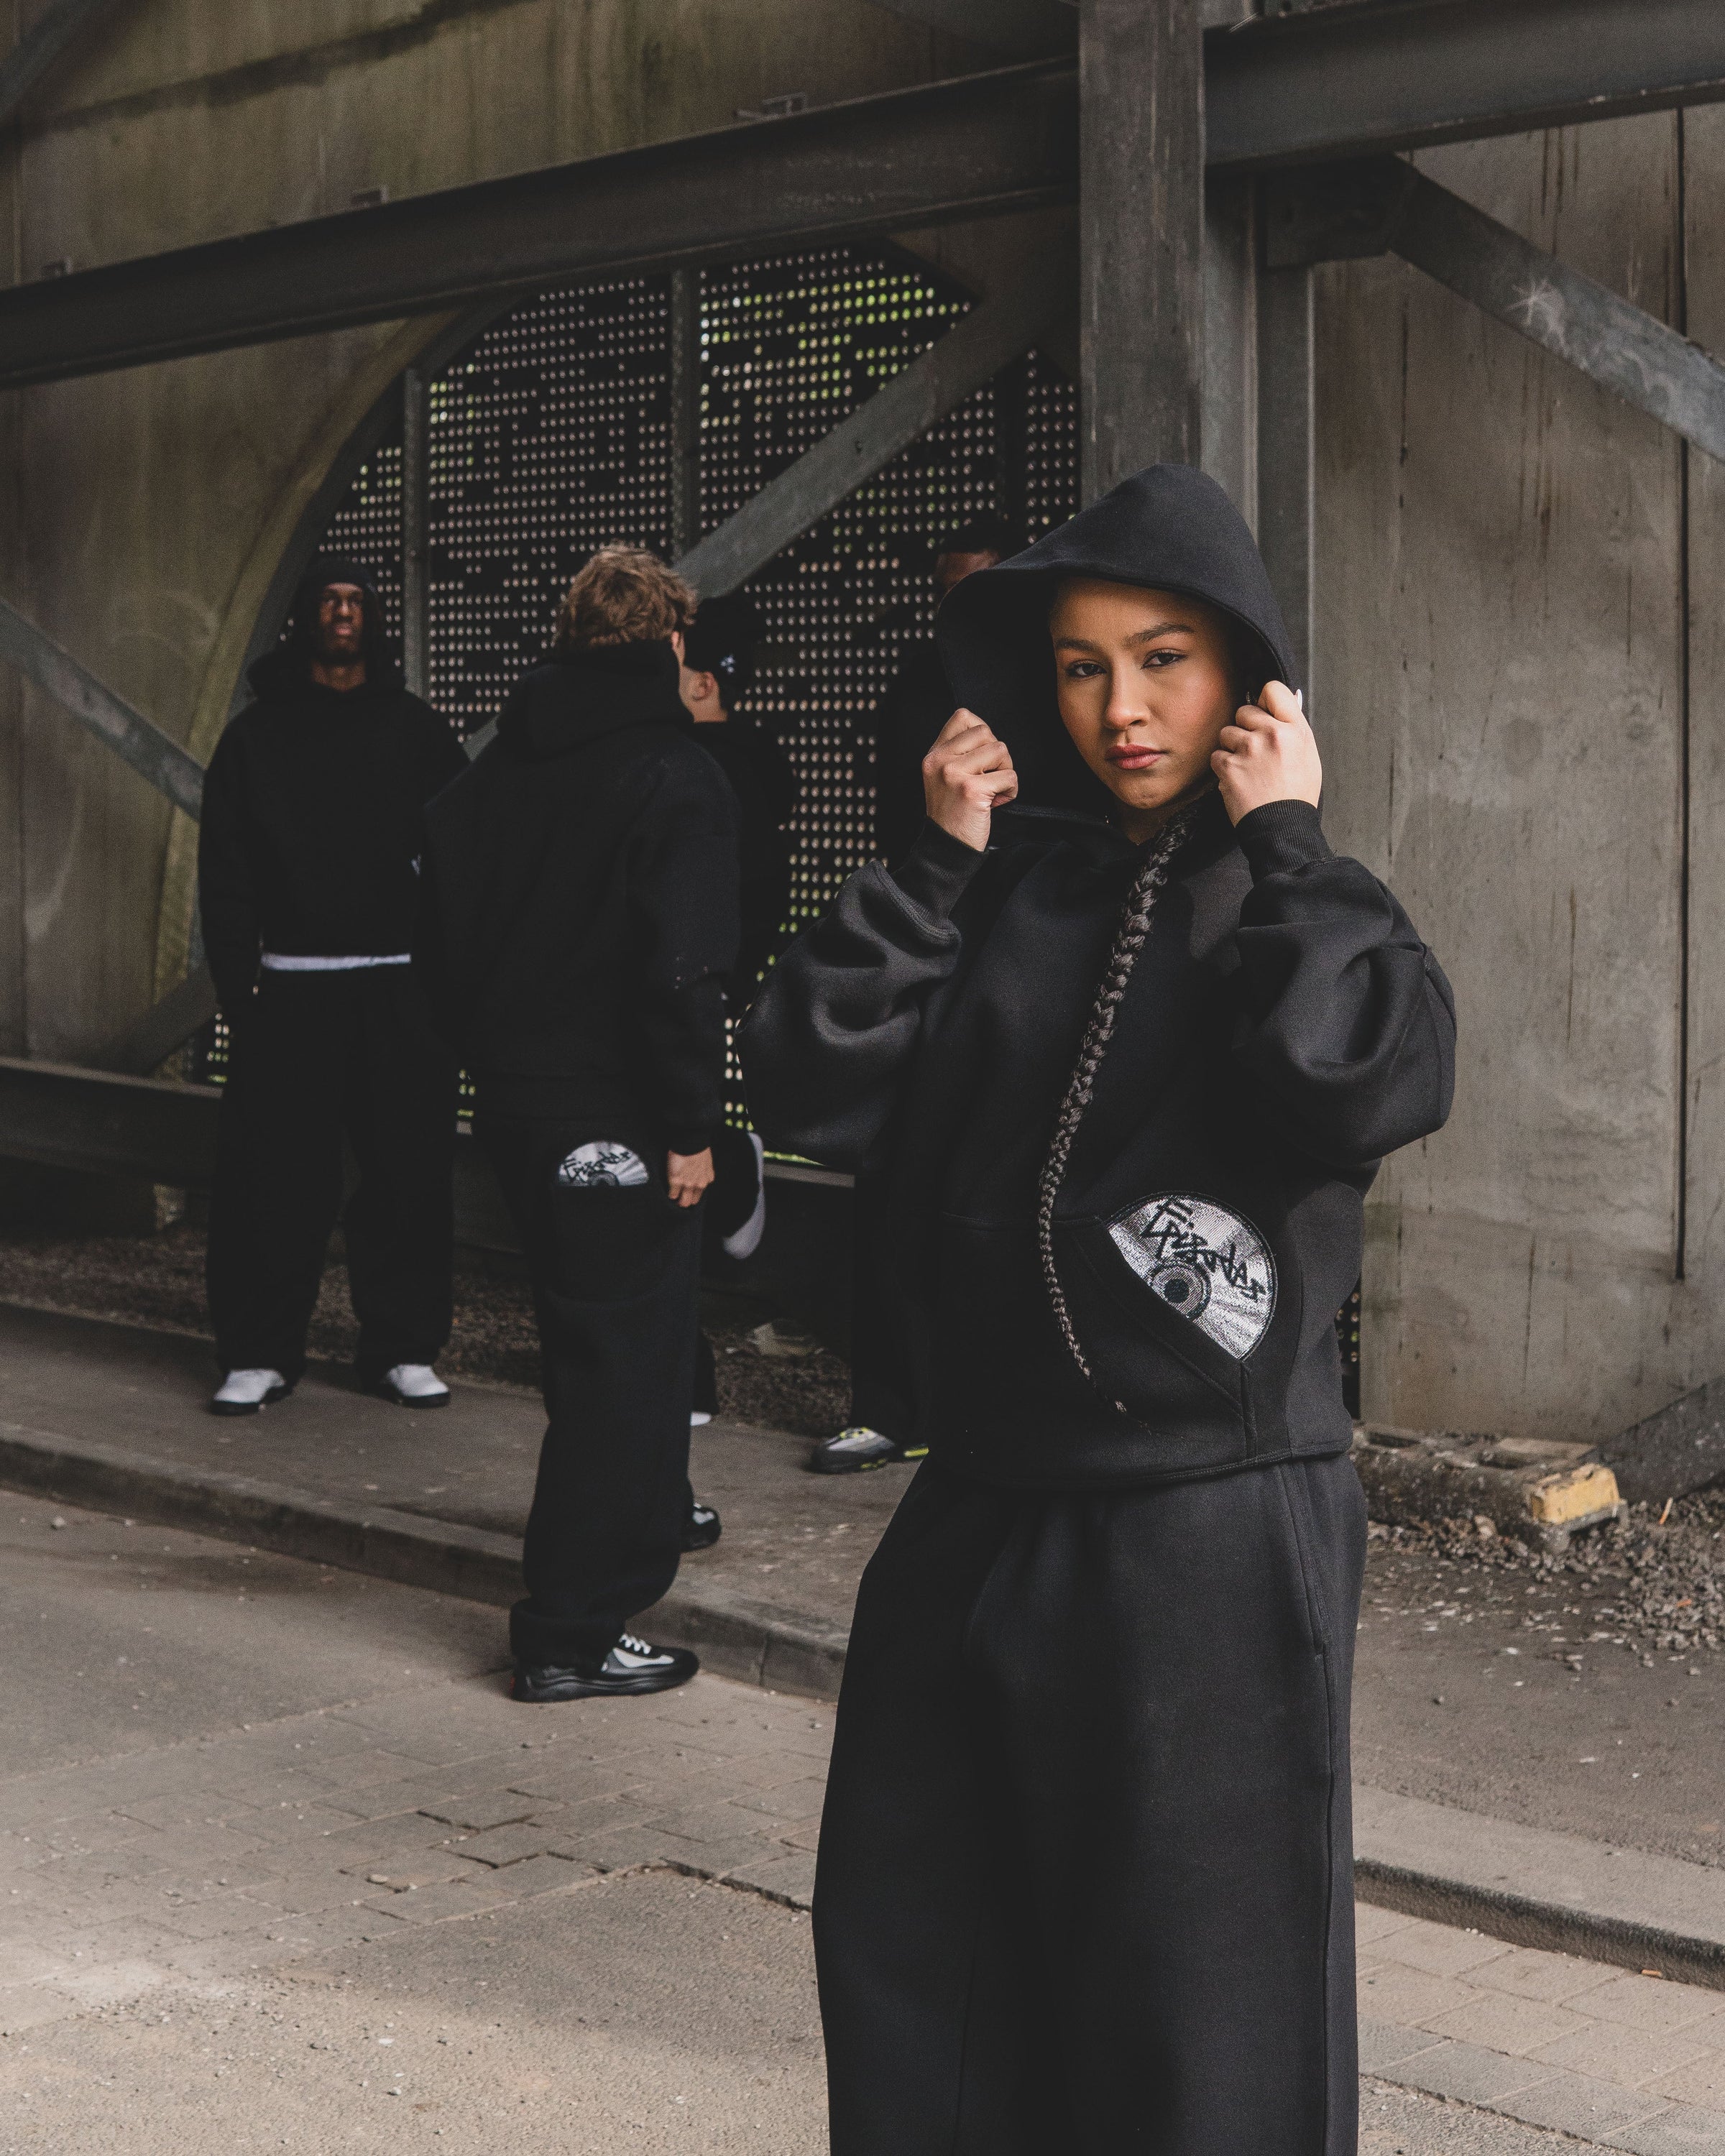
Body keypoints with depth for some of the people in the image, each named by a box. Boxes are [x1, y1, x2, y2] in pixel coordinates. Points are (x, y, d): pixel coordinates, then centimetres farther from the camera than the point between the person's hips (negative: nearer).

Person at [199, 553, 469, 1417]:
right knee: (276, 1177, -3)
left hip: (403, 989, 1)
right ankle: (260, 1353, 6)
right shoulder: (257, 734, 8)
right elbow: (224, 870, 5)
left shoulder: (416, 730, 10)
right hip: (292, 987, -1)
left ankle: (404, 1347, 11)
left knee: (408, 1169, 1)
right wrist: (238, 980, -5)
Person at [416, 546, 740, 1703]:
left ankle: (644, 1517, 45)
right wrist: (691, 1125, -17)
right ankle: (574, 1631, 1)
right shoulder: (678, 779, -14)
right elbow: (684, 970, -22)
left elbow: (442, 943, 11)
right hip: (618, 1117, -7)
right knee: (624, 1356, 0)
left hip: (518, 1100, 7)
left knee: (593, 1337, 25)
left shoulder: (496, 771, 6)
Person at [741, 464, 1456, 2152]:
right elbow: (808, 1092, -4)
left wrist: (1281, 847, -13)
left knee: (1191, 2009, 7)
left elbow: (1359, 1082, -25)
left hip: (1209, 1541, -4)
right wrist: (935, 861, -6)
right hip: (979, 1519, 4)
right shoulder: (1002, 893, 7)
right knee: (915, 1959, 16)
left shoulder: (1301, 910, -2)